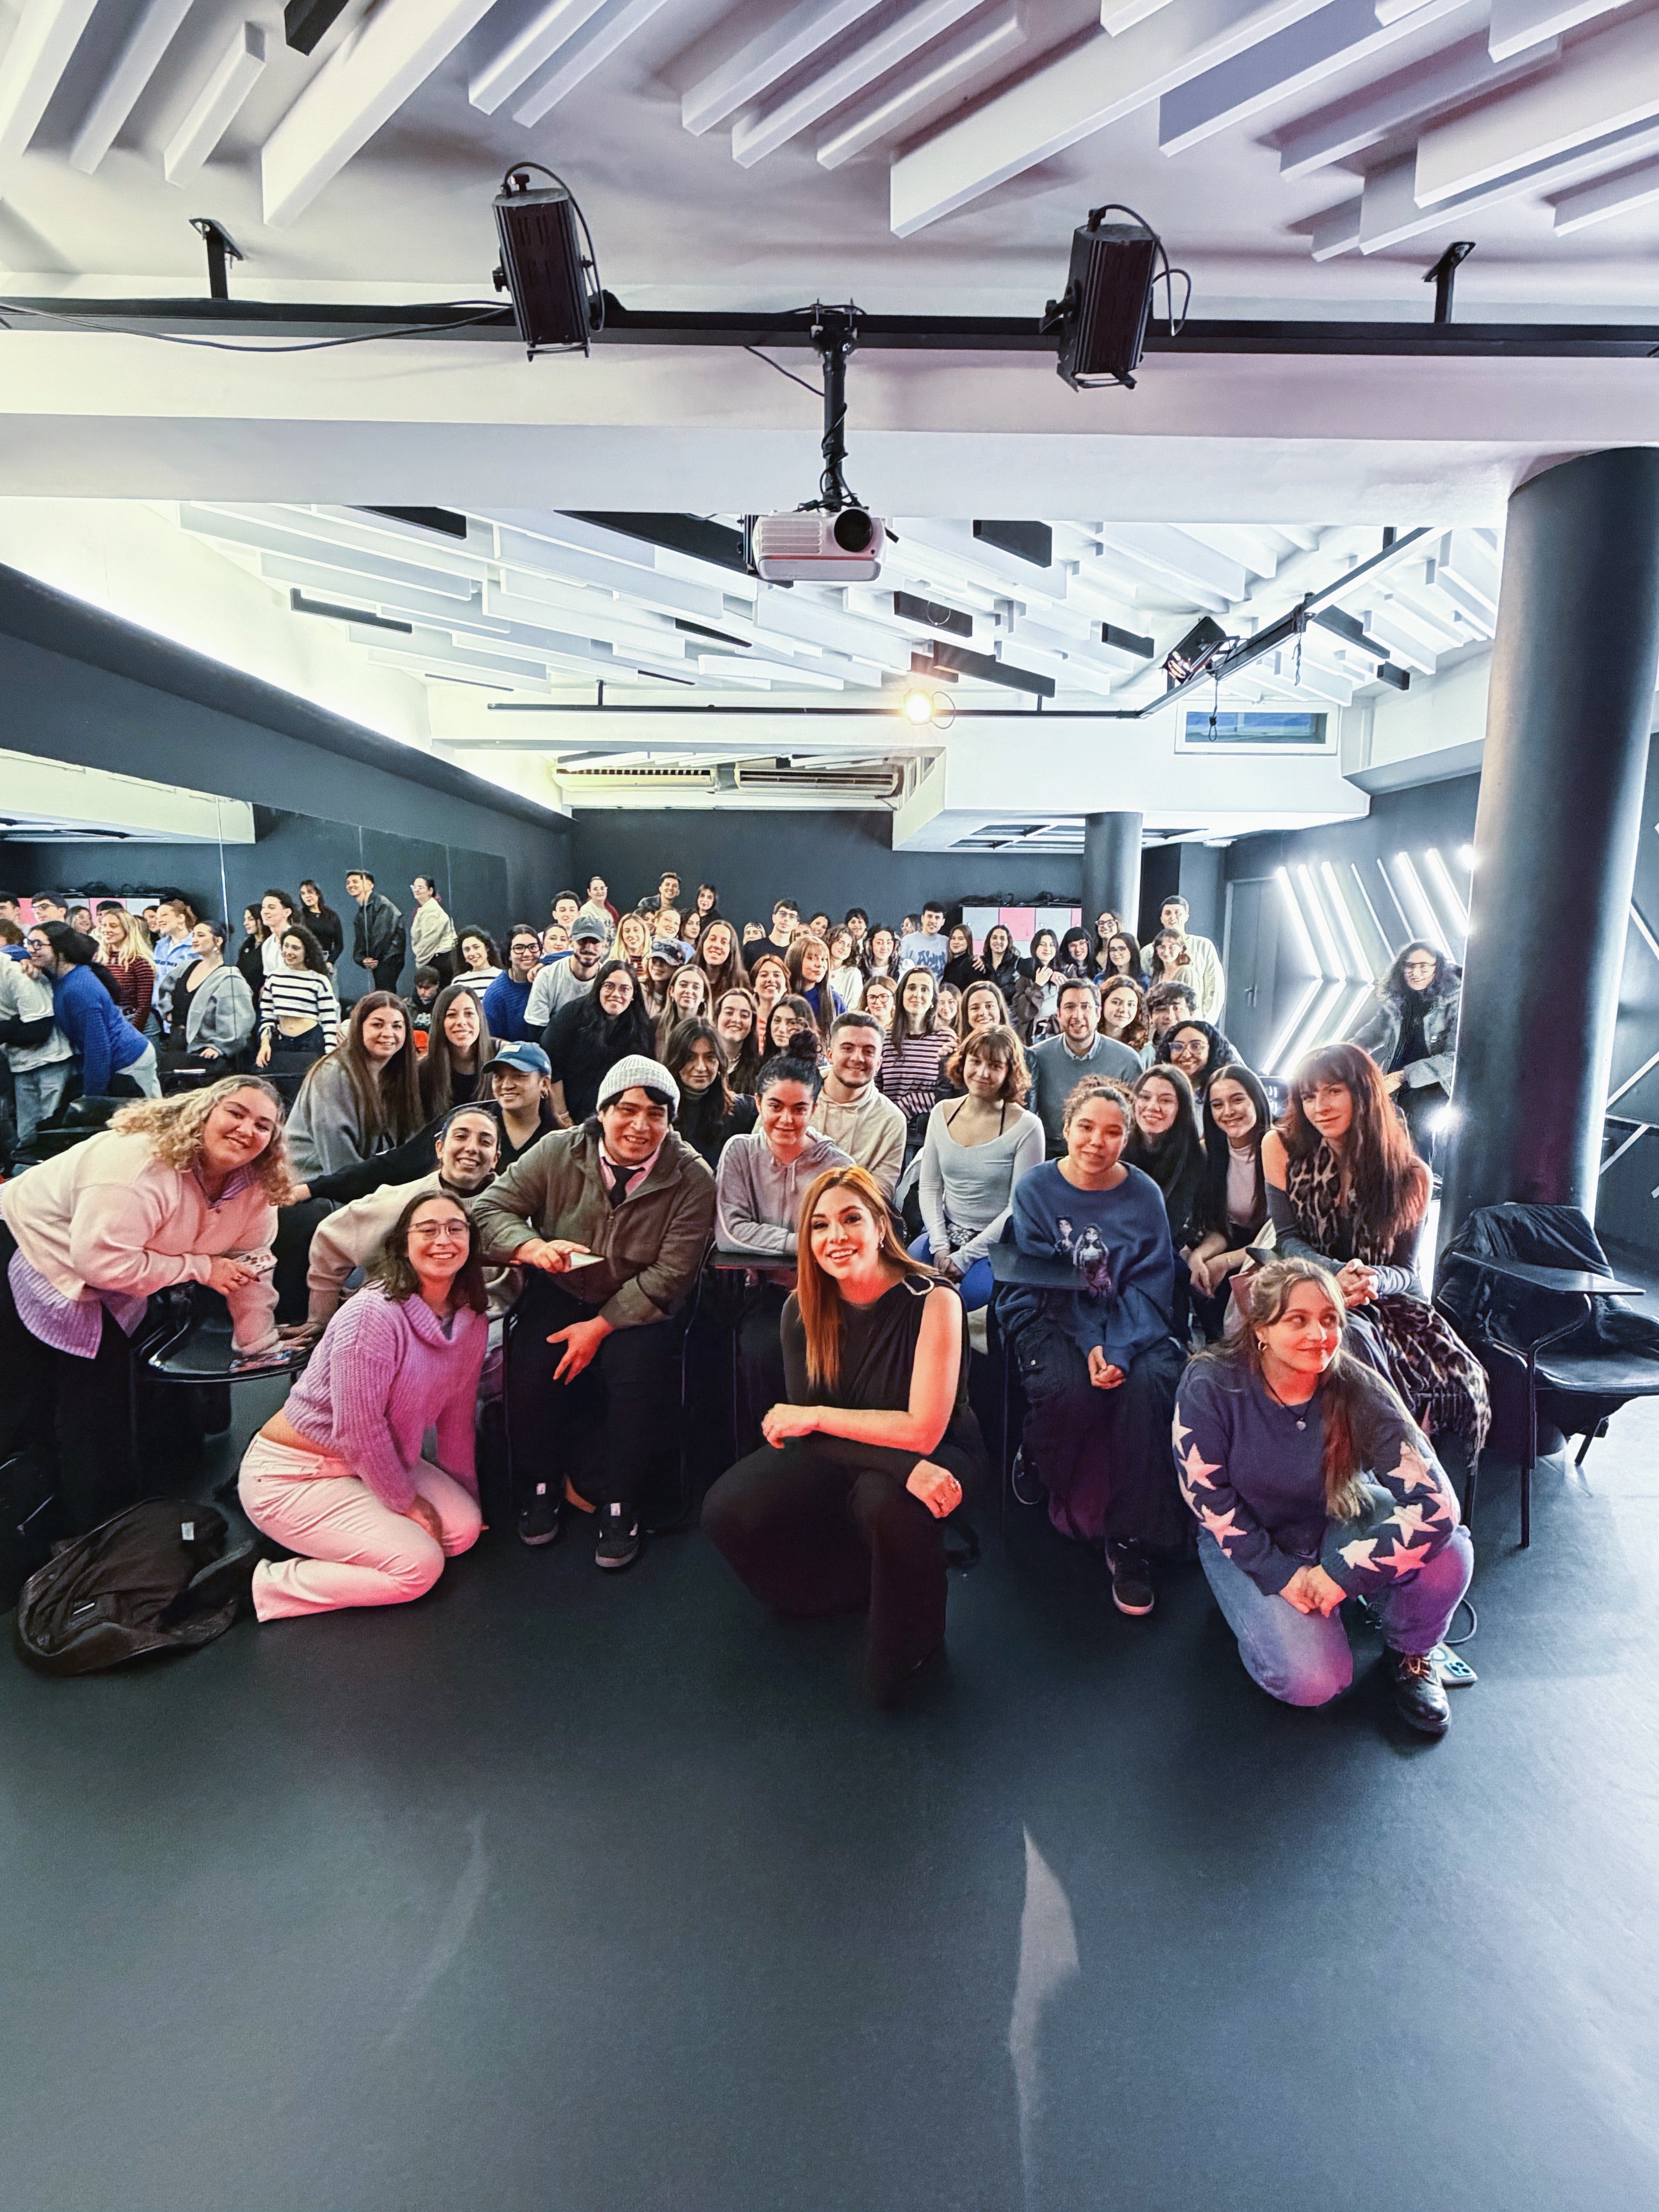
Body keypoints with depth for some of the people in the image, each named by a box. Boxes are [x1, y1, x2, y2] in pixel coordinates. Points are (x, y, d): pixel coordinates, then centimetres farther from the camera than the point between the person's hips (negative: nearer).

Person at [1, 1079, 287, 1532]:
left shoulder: (254, 1188, -12)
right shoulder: (142, 1161, -34)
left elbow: (251, 1264, -4)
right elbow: (102, 1260, -37)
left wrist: (260, 1347, -2)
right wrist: (200, 1268, -28)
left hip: (100, 1297, 7)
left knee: (105, 1417, 9)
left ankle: (106, 1530, 23)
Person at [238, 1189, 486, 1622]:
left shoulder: (472, 1323, -3)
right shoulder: (373, 1315, -26)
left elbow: (457, 1416, 7)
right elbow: (358, 1429, -23)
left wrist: (468, 1495, 11)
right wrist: (406, 1502, -11)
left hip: (373, 1464, 8)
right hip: (291, 1474, -8)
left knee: (464, 1528, -5)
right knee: (419, 1566, -17)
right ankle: (271, 1585, -4)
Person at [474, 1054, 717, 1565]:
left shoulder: (693, 1178, -14)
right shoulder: (557, 1152, -9)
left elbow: (670, 1277, -14)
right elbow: (489, 1209, -7)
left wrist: (600, 1327, -20)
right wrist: (534, 1247, -28)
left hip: (638, 1308, -1)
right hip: (560, 1295, 2)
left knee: (642, 1371, -28)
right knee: (531, 1368, -23)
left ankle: (619, 1504, -3)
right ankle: (539, 1486, 6)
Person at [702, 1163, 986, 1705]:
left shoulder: (932, 1300, -23)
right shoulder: (802, 1309, -12)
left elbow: (924, 1431, -24)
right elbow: (807, 1431, -14)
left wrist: (815, 1417, -19)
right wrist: (904, 1466, -30)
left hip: (937, 1456, -4)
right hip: (839, 1456, 4)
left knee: (883, 1502, -38)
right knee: (727, 1512, -17)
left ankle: (911, 1643, -5)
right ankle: (861, 1587, 8)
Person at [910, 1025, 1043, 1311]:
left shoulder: (1026, 1127, -11)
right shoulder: (942, 1113, 3)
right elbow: (929, 1187, 6)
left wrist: (965, 1257, -15)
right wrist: (940, 1246, -8)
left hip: (995, 1242, -3)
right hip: (945, 1233, 3)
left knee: (971, 1292, -30)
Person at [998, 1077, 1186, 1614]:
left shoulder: (1143, 1195, -1)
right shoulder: (1035, 1189, -3)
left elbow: (1150, 1284, -4)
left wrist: (1118, 1348, -22)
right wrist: (1089, 1344, -21)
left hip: (1129, 1324, 1)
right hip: (1052, 1321, -1)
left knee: (1148, 1384, -29)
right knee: (1070, 1389, -31)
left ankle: (1128, 1539, -14)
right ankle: (1059, 1500, 1)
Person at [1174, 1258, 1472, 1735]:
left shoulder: (1359, 1390, -24)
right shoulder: (1209, 1386, -26)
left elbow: (1437, 1506, -28)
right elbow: (1209, 1499, -17)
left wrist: (1343, 1572, -28)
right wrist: (1281, 1574, -20)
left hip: (1342, 1523, 2)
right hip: (1248, 1543, -2)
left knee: (1448, 1553, -26)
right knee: (1313, 1681, -22)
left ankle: (1410, 1653, 6)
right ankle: (1259, 1611, 13)